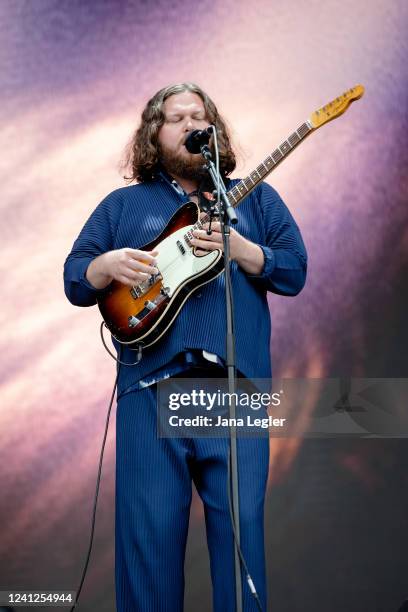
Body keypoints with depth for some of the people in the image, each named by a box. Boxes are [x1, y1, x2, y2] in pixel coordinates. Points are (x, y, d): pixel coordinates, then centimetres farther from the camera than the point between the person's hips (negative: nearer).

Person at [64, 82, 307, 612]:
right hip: (151, 388, 0)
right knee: (149, 528, 1)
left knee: (241, 523, 0)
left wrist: (238, 248, -10)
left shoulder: (256, 198, 17)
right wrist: (108, 265, -8)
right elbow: (74, 281, 14)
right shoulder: (123, 204, 17)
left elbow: (295, 271, 6)